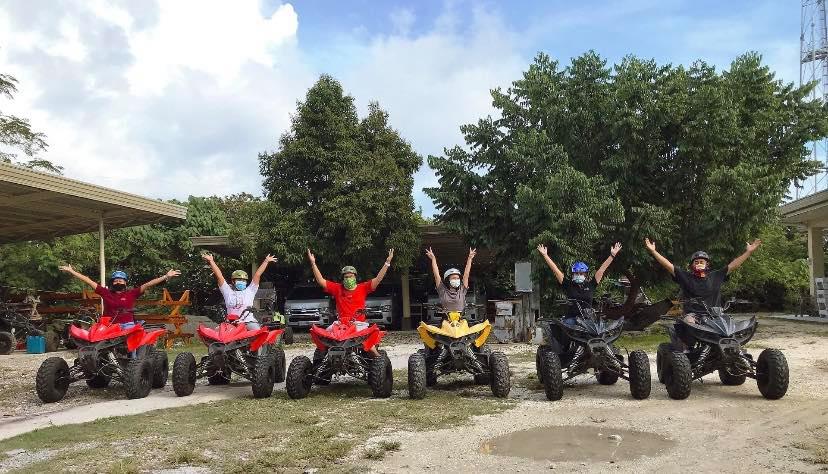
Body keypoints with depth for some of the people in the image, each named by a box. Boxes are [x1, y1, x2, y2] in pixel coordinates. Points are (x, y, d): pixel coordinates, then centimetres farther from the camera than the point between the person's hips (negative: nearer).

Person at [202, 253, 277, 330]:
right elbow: (219, 276, 14)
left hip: (249, 322, 0)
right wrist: (211, 261, 11)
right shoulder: (228, 292, 17)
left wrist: (266, 261, 18)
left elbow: (257, 275, 17)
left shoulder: (250, 291, 19)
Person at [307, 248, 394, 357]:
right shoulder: (337, 288, 13)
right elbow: (321, 281, 9)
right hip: (341, 323, 2)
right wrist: (313, 263, 3)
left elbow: (378, 279, 3)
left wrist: (387, 263, -5)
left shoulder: (362, 288, 9)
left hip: (359, 323, -2)